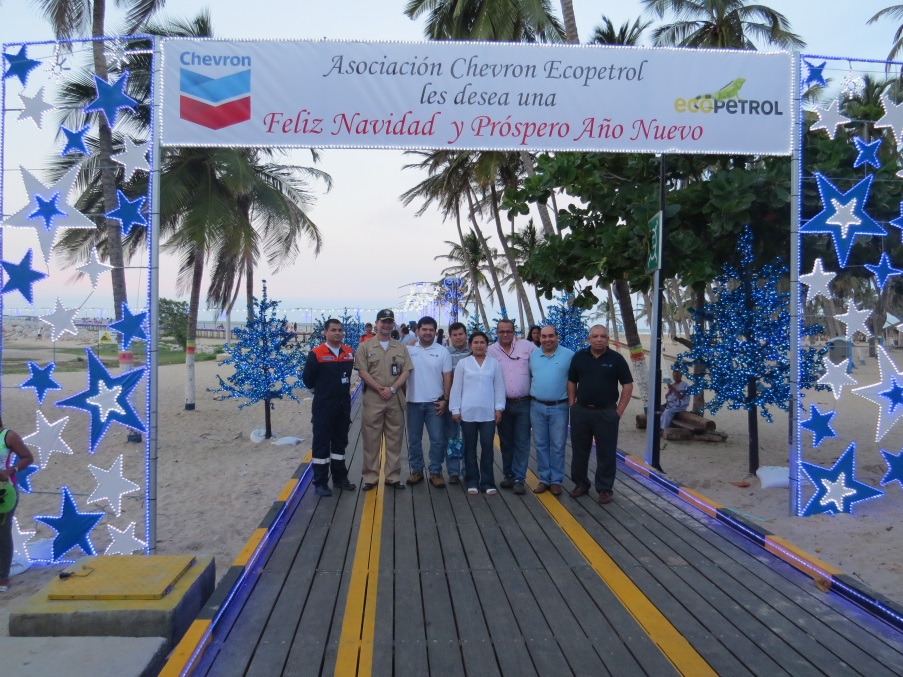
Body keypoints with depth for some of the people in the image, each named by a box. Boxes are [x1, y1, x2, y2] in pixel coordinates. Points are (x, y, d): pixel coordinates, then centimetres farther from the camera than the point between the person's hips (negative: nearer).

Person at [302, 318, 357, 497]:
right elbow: (307, 378, -5)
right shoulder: (316, 354, -12)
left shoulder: (349, 352, 3)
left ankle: (340, 478, 25)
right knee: (321, 443, 1)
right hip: (323, 406, -5)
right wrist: (320, 391, 7)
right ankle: (320, 482, 10)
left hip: (344, 405, 5)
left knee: (340, 442, 14)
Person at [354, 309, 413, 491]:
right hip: (373, 399, -2)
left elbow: (406, 371, 3)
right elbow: (362, 372, -6)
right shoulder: (365, 346, 1)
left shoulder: (400, 347, 9)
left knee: (394, 439, 8)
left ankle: (393, 476, 17)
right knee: (371, 440, 2)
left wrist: (392, 389, -11)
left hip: (396, 399, 2)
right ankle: (370, 477, 11)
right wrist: (380, 389, -13)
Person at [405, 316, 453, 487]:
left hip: (435, 403, 0)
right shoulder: (408, 350, 0)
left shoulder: (442, 351, 0)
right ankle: (416, 470, 22)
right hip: (413, 402, 1)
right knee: (414, 439, 10)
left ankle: (435, 472, 13)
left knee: (438, 439, 2)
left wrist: (445, 400, -4)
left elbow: (447, 378, 1)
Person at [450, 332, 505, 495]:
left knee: (487, 447, 2)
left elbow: (499, 387, 7)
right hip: (468, 413, 0)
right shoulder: (463, 363, 3)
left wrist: (499, 408, 1)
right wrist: (455, 409, 0)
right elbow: (456, 388, 3)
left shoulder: (494, 363, 6)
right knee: (470, 448, 7)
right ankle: (472, 481, 14)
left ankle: (487, 482, 10)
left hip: (488, 413, 1)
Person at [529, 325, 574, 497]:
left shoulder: (569, 355, -5)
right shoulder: (533, 356, 6)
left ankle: (556, 481, 14)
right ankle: (544, 479, 19)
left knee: (557, 446, 4)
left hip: (559, 407, -3)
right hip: (537, 407, 3)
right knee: (541, 445, 9)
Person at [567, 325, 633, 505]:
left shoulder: (616, 358, -4)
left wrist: (619, 410, -5)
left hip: (606, 413, -2)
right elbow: (571, 382, 11)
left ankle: (605, 489, 16)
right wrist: (572, 405, 3)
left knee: (606, 453, 4)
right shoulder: (579, 357, 3)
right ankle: (581, 484, 26)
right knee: (579, 451, 11)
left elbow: (627, 385, -1)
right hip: (580, 411, 2)